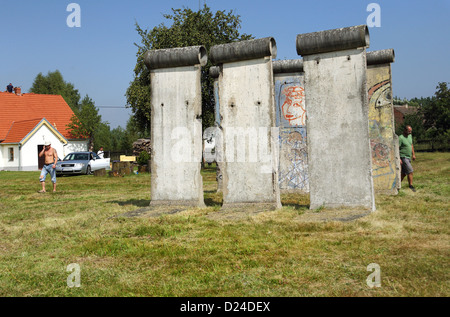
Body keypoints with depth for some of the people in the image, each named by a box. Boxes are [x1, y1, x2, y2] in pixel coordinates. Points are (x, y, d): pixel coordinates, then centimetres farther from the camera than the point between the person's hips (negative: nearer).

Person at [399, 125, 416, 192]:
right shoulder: (400, 138, -16)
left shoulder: (410, 136, 10)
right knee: (410, 171, -12)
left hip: (408, 157, 8)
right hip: (403, 157, -8)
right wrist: (398, 159, -22)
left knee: (404, 173, 11)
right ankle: (411, 186, -4)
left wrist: (413, 154, 19)